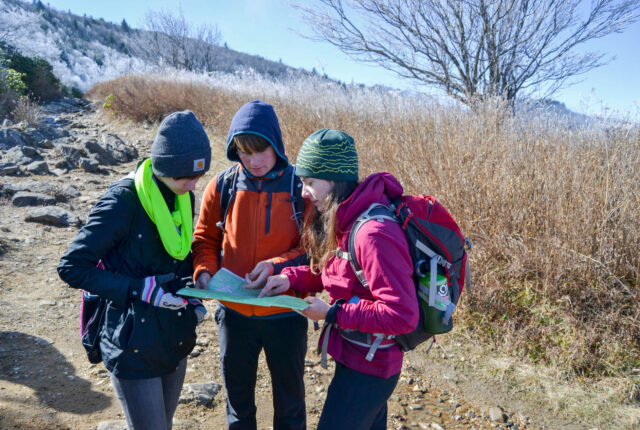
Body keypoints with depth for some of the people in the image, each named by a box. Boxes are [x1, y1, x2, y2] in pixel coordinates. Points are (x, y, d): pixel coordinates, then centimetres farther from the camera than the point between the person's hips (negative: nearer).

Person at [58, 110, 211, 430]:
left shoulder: (184, 197, 0)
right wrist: (139, 289, -26)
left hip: (176, 339, 7)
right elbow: (72, 267, -17)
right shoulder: (122, 200, -21)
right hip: (134, 344, -6)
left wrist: (194, 294, 0)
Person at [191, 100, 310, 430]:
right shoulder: (223, 186, -5)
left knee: (289, 402, 19)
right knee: (237, 397, 23)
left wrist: (276, 265, -21)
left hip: (286, 313, -2)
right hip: (234, 313, 2)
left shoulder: (300, 187, -12)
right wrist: (204, 271, -12)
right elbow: (205, 238, 6)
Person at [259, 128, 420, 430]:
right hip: (354, 357, 8)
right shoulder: (348, 220, -2)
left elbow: (402, 315, -29)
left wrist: (332, 313, -23)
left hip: (366, 368, -8)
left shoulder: (374, 233, -30)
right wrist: (291, 278, -4)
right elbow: (334, 272, 13)